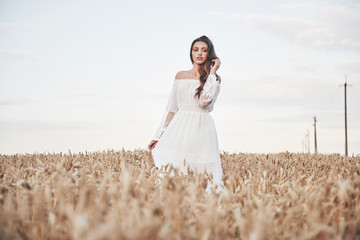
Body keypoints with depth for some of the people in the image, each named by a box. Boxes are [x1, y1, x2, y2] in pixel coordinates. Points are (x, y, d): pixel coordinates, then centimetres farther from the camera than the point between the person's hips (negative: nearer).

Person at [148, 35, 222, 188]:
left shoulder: (214, 78, 7)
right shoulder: (180, 76, 15)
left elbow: (205, 102, -13)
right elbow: (171, 109, 16)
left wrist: (212, 72, -5)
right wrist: (158, 136, 12)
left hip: (202, 129, -2)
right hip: (180, 127, 2)